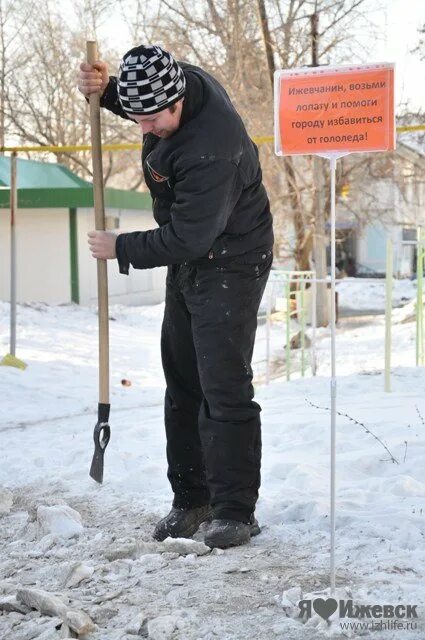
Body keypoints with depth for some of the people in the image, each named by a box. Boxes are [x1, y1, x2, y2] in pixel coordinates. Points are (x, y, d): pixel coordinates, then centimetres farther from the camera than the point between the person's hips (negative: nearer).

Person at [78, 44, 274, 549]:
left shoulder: (213, 148, -34)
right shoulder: (173, 82, -6)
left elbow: (187, 238, -29)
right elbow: (132, 104, 19)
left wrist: (121, 249, -15)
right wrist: (102, 89, -4)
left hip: (230, 264, -9)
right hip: (188, 261, 9)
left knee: (223, 387, -10)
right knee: (182, 383, 11)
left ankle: (235, 511, 0)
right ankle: (191, 500, 20)